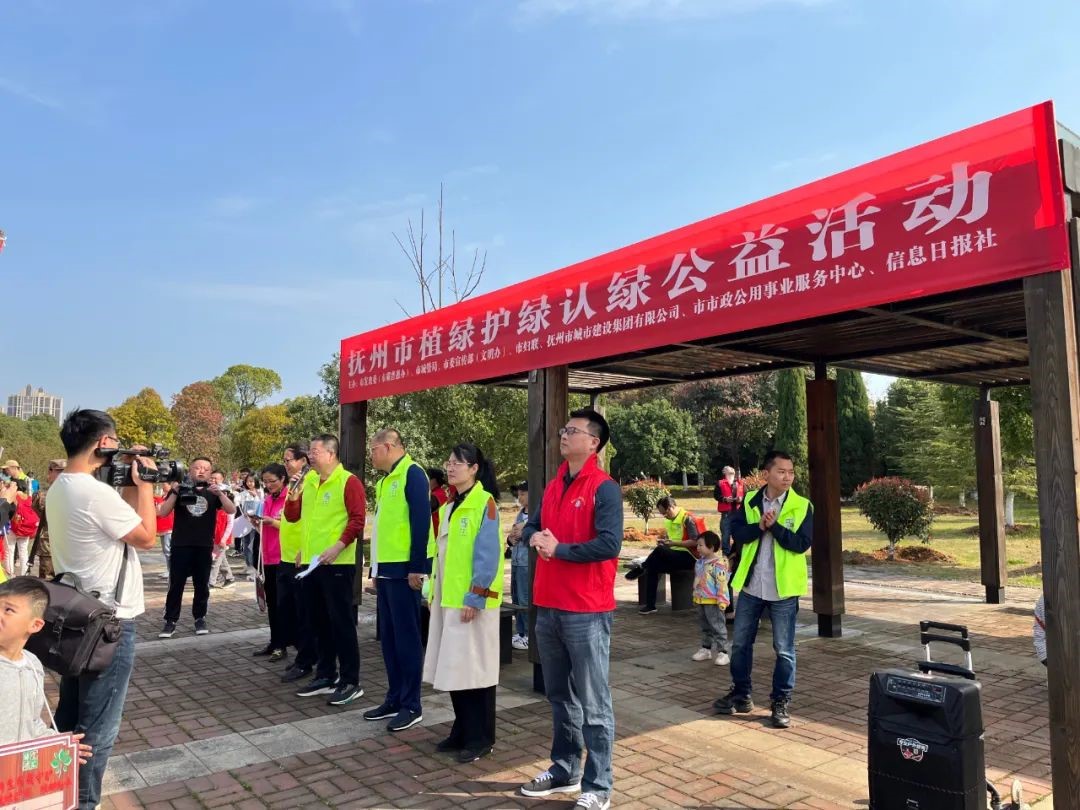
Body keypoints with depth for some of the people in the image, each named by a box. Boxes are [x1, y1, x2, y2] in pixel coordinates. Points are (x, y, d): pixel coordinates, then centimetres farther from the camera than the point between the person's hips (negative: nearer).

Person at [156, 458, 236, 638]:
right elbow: (163, 512, -6)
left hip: (204, 546, 1)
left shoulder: (214, 491, 6)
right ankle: (170, 621, 9)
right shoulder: (180, 487, 3)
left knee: (202, 585, 8)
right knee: (176, 584, 1)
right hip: (181, 545, -1)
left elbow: (231, 510, -7)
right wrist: (175, 492, -19)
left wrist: (220, 493, -22)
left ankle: (200, 618, 19)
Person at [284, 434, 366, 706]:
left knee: (341, 622, -4)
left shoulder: (348, 481, -9)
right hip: (311, 563, 8)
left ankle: (350, 682, 4)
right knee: (319, 622, 14)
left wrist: (338, 547, -23)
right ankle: (326, 675, 25)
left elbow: (357, 520, -14)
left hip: (338, 564, -8)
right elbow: (292, 516, 17)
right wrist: (293, 493, -1)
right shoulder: (308, 483, 13)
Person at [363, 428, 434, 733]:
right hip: (386, 569, 9)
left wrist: (416, 567, -20)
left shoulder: (412, 474, -11)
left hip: (404, 569, -9)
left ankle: (412, 705, 9)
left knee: (407, 637, -1)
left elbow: (421, 521, -18)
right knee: (389, 637, 13)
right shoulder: (385, 480, 17)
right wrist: (375, 569, 19)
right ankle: (395, 698, 24)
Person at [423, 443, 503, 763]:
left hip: (471, 601, -8)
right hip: (448, 598, 8)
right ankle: (463, 731, 27)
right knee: (454, 669, 14)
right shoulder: (449, 507, 13)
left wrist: (475, 597, -19)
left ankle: (481, 738, 14)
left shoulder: (484, 503, -12)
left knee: (475, 668, 1)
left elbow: (487, 554, -17)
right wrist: (433, 591, 14)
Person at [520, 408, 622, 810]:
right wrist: (534, 536, -6)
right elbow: (531, 526, 17)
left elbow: (609, 544, -21)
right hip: (548, 608, 8)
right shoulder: (553, 486, 12)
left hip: (586, 612, -8)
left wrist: (558, 548, -16)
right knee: (560, 698, 20)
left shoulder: (604, 488, -12)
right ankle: (565, 770, 34)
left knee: (593, 704, 3)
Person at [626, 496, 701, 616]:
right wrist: (664, 541, 0)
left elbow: (695, 542, -18)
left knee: (659, 551, -30)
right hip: (673, 556, 8)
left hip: (688, 557, -8)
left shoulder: (687, 519, -12)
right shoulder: (669, 520, 13)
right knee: (653, 565, -16)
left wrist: (673, 543, -22)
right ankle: (650, 605, -14)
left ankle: (641, 568, -3)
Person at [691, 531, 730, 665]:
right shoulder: (699, 562, 9)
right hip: (701, 600, 9)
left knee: (718, 627, -3)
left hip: (713, 602, -9)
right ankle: (706, 649, 28)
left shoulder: (718, 564, -18)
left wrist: (722, 600, -22)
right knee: (705, 626, 18)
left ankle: (722, 652, 3)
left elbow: (722, 583, -20)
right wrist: (696, 596, 20)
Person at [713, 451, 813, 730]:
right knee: (740, 643, 13)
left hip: (783, 589, -3)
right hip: (750, 586, 3)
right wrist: (760, 526, -22)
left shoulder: (802, 506, -6)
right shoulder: (750, 501, 2)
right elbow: (736, 532, -7)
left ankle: (781, 702, 22)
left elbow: (802, 543, -15)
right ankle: (741, 695, 30)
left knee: (784, 649, 7)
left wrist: (775, 526, -21)